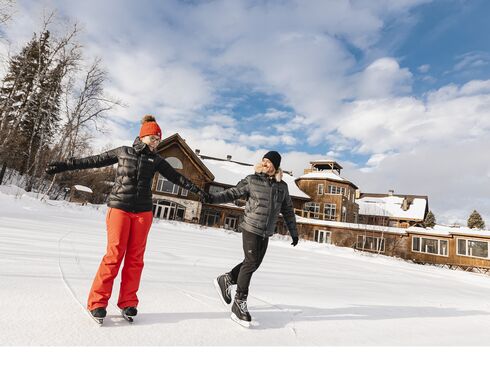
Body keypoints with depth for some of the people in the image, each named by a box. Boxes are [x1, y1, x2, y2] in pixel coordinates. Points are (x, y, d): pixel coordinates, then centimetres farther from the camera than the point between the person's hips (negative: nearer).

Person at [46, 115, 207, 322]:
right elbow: (93, 161, 8)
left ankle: (128, 302, 13)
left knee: (135, 258, 3)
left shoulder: (156, 160, 11)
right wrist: (63, 166, 6)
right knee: (114, 255, -6)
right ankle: (97, 302, 6)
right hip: (119, 209, -2)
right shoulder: (123, 152, 6)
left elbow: (176, 177, 11)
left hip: (143, 212, 2)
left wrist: (196, 190, 8)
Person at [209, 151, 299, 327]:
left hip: (266, 232, 5)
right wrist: (213, 198, -17)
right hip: (251, 228, -5)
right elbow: (233, 193, -2)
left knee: (254, 263, 9)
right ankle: (239, 302, 5)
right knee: (251, 262, -9)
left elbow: (288, 211, 14)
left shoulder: (282, 186, 6)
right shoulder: (252, 180, -4)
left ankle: (226, 280, 30)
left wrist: (294, 232, 16)